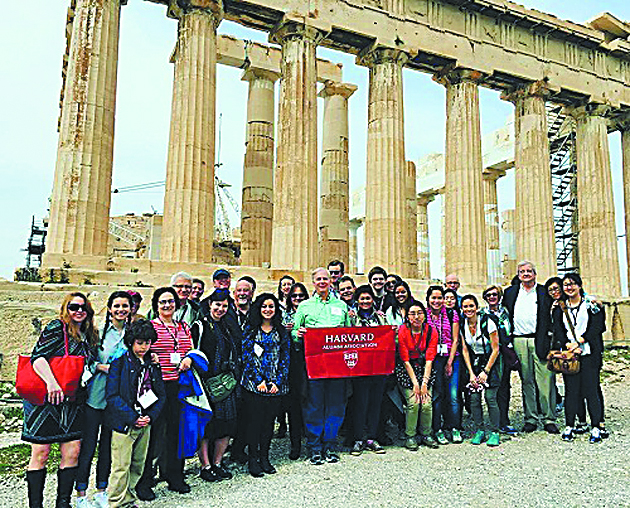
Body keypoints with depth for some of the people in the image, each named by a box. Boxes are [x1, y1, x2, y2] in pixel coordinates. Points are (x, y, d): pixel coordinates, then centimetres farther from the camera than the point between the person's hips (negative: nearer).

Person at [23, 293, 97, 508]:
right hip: (45, 400, -6)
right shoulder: (57, 327, -6)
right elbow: (37, 357, -17)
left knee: (72, 453, 4)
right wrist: (51, 382, -28)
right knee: (41, 454, 2)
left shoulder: (88, 335, 14)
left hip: (72, 403, 6)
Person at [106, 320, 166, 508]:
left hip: (145, 422, 5)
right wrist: (132, 417, -16)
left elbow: (161, 394, 9)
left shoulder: (153, 364, 7)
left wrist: (151, 416, -6)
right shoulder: (119, 363, -7)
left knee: (138, 465, 14)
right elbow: (112, 395, -12)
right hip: (123, 422, -5)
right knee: (121, 467, -1)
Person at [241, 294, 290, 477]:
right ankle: (253, 460, 11)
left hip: (275, 385, 2)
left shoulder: (281, 331, 9)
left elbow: (285, 358, 5)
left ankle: (264, 458, 21)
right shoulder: (250, 330, 2)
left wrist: (278, 381, -6)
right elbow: (246, 357, -4)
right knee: (254, 422, -1)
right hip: (253, 384, -2)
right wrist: (258, 380, -11)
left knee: (269, 421, 8)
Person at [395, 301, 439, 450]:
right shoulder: (402, 331, -13)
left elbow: (429, 359, -10)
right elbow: (405, 360, -12)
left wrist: (424, 382, -17)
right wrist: (415, 383, -16)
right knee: (413, 402, -15)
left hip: (424, 369, 2)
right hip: (406, 371, -2)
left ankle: (426, 435, 12)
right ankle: (410, 436, 3)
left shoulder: (431, 332, -7)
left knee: (427, 403, -9)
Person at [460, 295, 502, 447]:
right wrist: (471, 373, -4)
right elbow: (465, 350, 3)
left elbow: (495, 349, -12)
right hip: (474, 362, 4)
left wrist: (486, 371, -13)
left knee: (490, 397, -10)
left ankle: (494, 433, 3)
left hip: (490, 361, -4)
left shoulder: (487, 322, -17)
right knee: (474, 397, -4)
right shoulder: (462, 325, -3)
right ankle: (479, 431, 10)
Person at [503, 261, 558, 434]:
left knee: (545, 380, -3)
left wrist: (547, 339, -5)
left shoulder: (544, 292, 8)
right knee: (526, 380, 6)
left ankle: (549, 419, 7)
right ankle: (530, 418, 14)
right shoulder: (510, 292, 14)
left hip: (539, 340, -2)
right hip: (519, 340, 2)